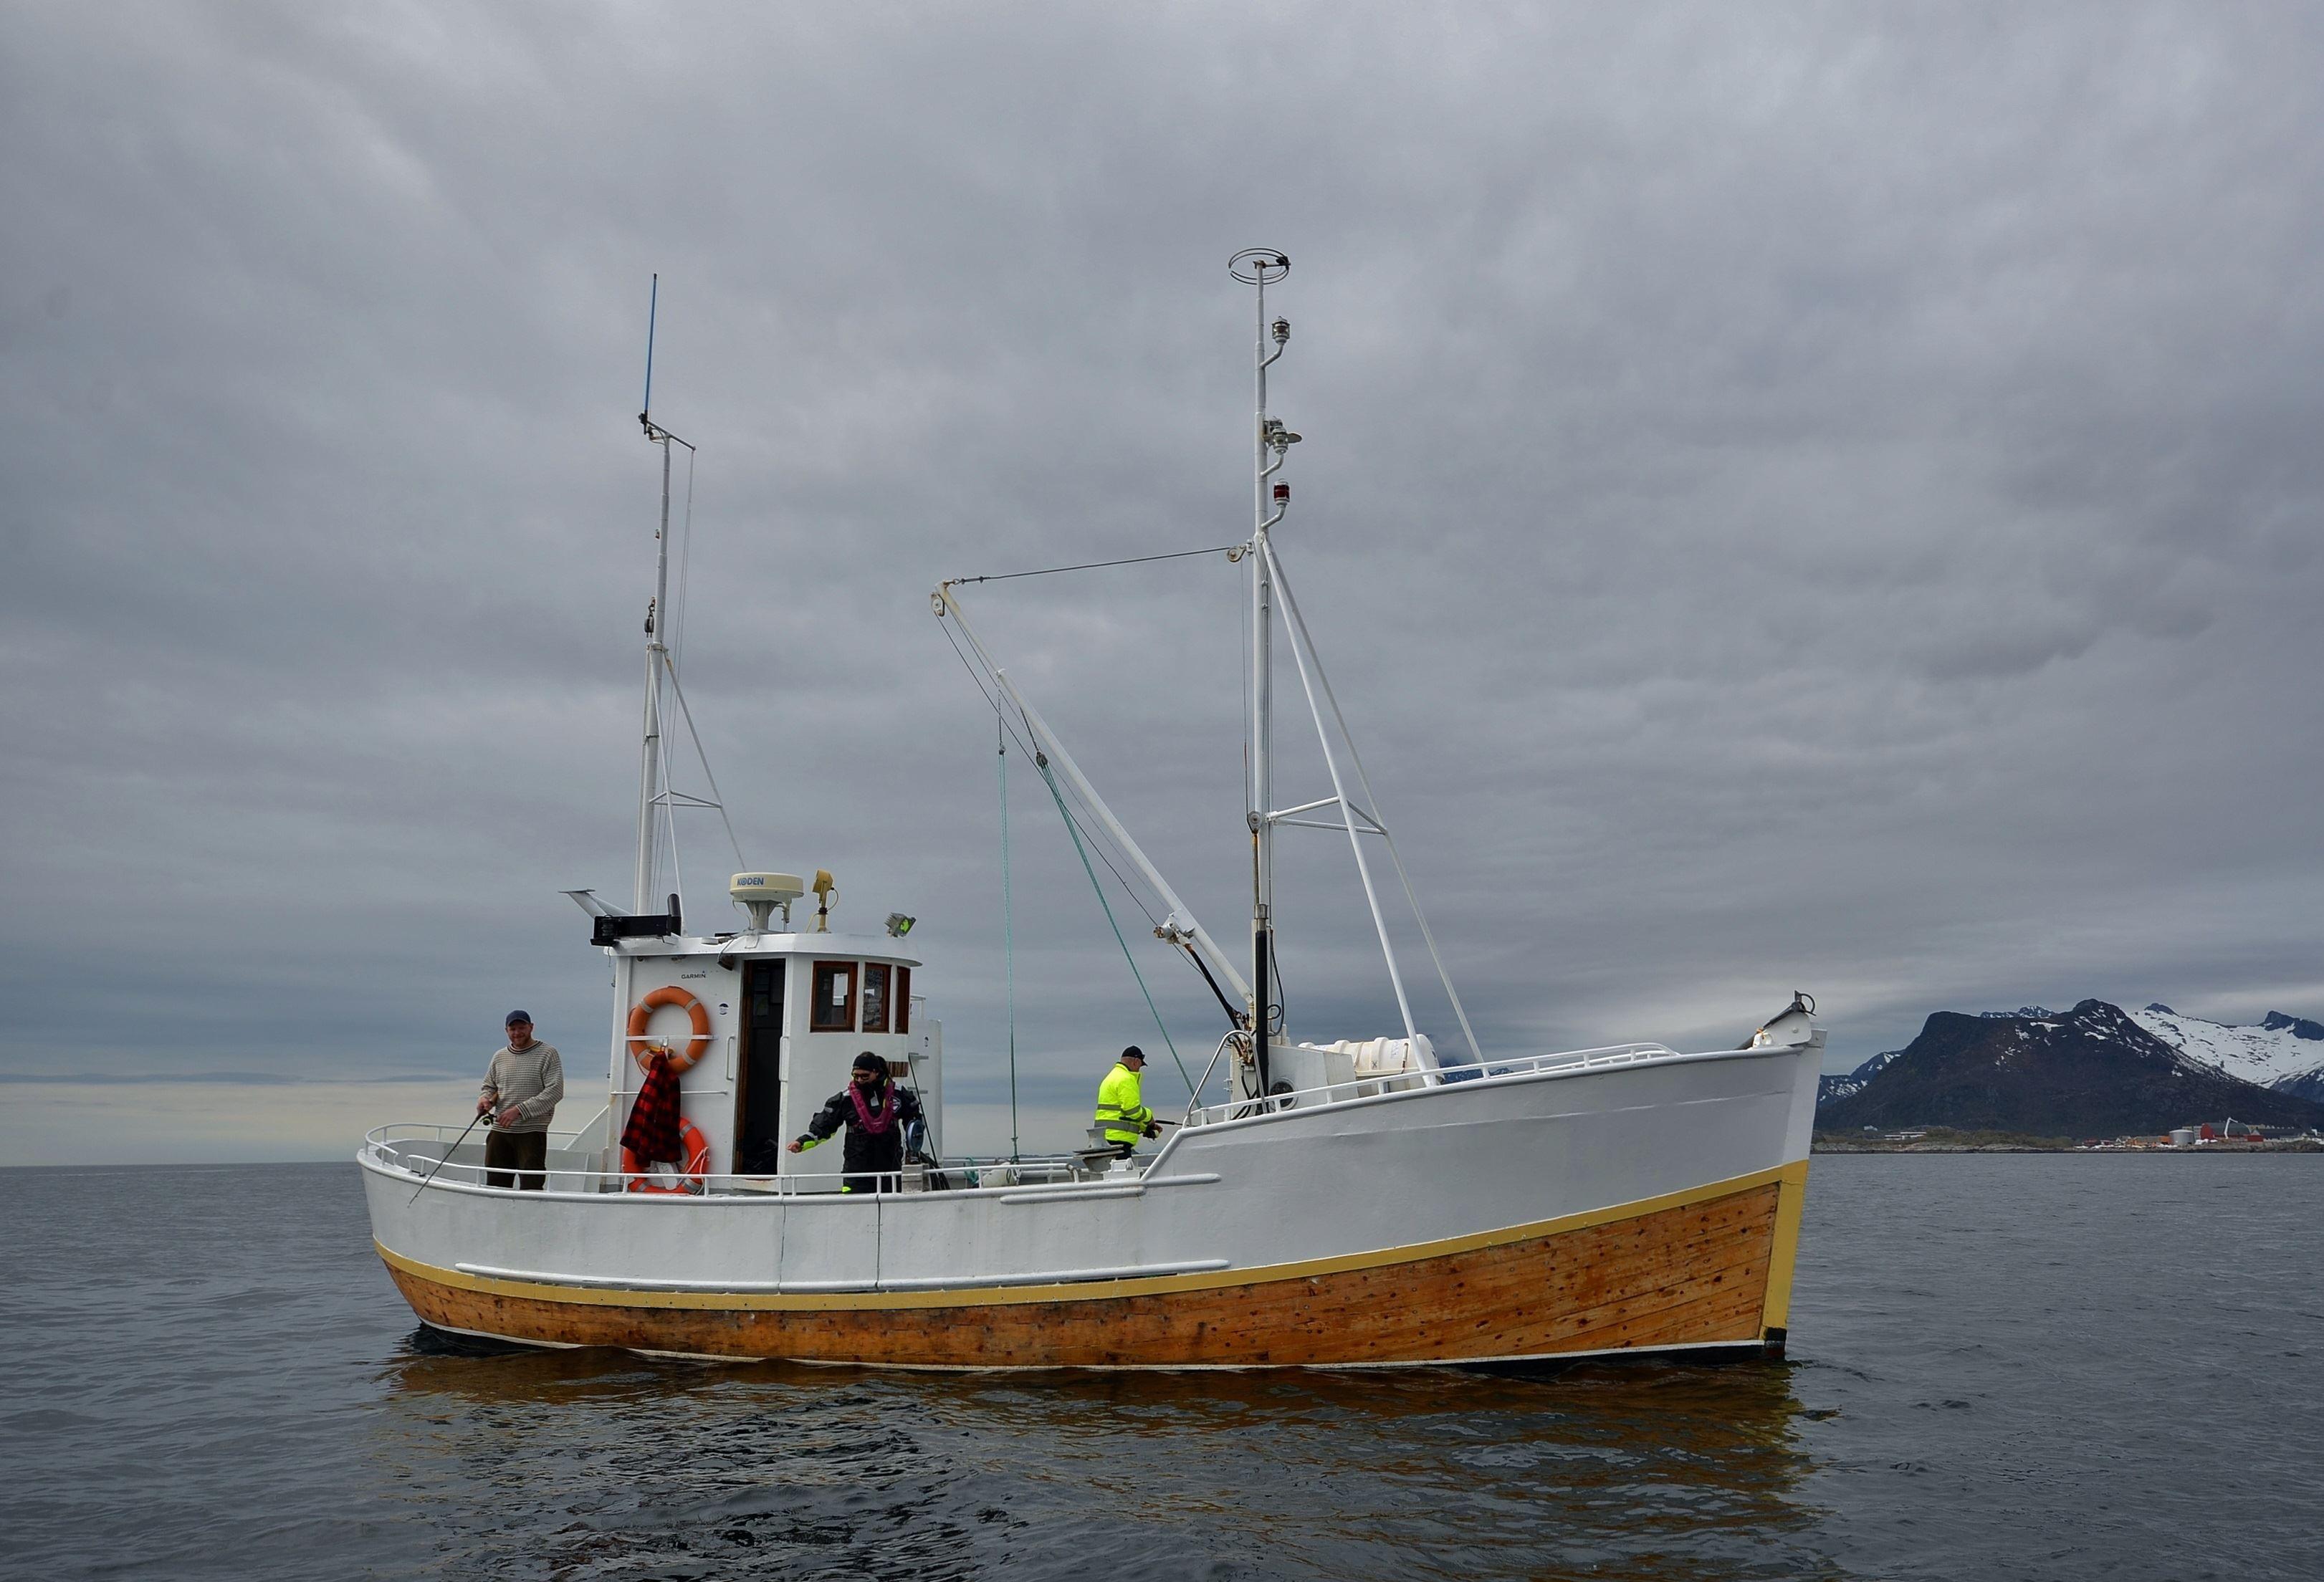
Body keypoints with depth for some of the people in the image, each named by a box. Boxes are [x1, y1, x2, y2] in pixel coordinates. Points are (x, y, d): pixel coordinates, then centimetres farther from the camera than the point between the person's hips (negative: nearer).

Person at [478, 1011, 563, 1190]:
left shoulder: (548, 1054, -2)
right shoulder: (499, 1056, 15)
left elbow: (555, 1091, -11)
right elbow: (489, 1086, 24)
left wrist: (519, 1110, -17)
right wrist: (484, 1099, -1)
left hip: (532, 1133, -5)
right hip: (500, 1131, 5)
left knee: (531, 1188, -8)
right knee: (495, 1184, 6)